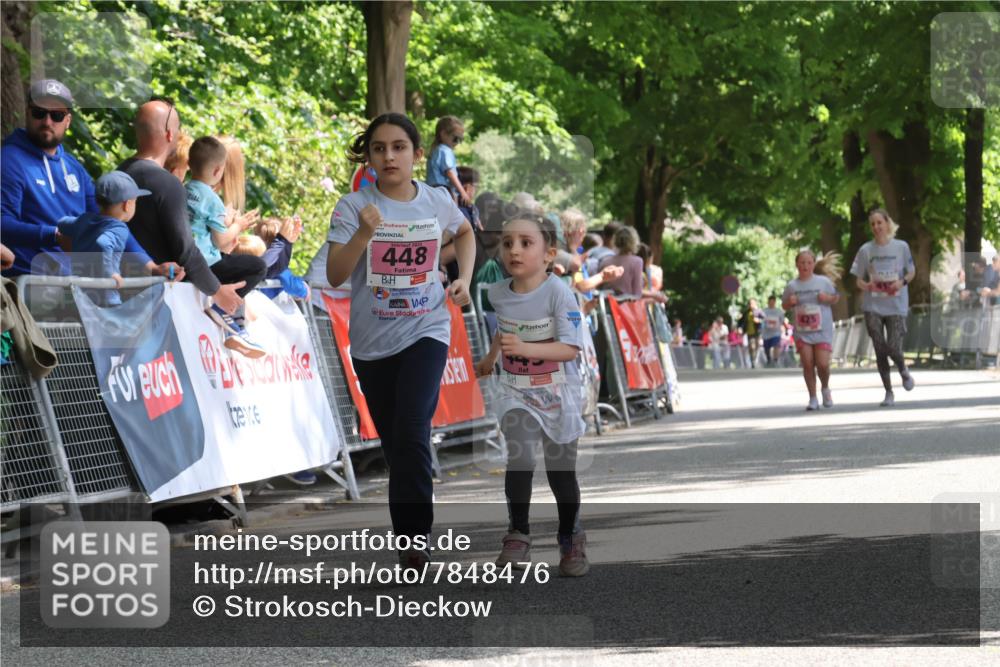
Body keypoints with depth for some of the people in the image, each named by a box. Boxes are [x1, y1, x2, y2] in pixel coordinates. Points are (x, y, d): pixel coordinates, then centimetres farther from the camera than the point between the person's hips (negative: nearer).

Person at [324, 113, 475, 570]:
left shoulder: (437, 202, 0)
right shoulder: (353, 207, -8)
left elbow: (464, 231, 24)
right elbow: (335, 276, -17)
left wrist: (464, 278, 10)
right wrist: (364, 233, -30)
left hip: (425, 331, 0)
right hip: (372, 341, 0)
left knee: (412, 432, -19)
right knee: (393, 442, 7)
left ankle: (414, 539, -12)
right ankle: (409, 540, 21)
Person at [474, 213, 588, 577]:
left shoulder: (558, 293, -18)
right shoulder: (497, 294, -3)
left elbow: (570, 348, -23)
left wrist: (525, 348, -33)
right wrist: (490, 359, 33)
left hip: (558, 395, -3)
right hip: (516, 391, 3)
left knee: (561, 471, 5)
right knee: (520, 456, -19)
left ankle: (571, 540, 24)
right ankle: (518, 534, -9)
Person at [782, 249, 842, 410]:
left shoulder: (824, 281, 0)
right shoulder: (792, 285, 4)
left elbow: (836, 298, 11)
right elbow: (784, 305, 15)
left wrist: (828, 298, -11)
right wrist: (790, 302, -8)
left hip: (822, 330, -1)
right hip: (802, 331, 1)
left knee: (822, 364, -9)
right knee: (807, 364, -6)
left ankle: (825, 389, 21)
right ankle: (813, 398, 3)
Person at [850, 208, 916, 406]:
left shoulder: (901, 247, 0)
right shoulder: (865, 250, 3)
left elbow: (912, 272, 10)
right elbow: (859, 280, 8)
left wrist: (902, 282, -11)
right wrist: (866, 285, -15)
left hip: (897, 306, -1)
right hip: (873, 307, 1)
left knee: (893, 348, -9)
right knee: (880, 350, -1)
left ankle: (903, 371, 27)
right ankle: (888, 393, 10)